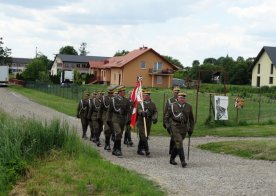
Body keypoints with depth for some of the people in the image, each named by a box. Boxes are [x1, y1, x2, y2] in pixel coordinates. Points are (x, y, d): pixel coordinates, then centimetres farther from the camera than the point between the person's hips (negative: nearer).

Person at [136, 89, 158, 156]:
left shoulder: (152, 104, 11)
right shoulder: (140, 103, -2)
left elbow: (155, 111, 3)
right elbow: (139, 110, -19)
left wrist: (155, 117, -17)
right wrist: (143, 112, -41)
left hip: (148, 123, 5)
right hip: (141, 122, -5)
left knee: (146, 136, 9)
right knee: (143, 136, -14)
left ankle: (139, 150, 24)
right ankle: (146, 150, -16)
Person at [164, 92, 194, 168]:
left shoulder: (188, 107, 5)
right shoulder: (172, 106, -1)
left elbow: (191, 119, 14)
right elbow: (167, 117, 6)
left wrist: (191, 129, 9)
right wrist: (168, 126, -5)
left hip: (184, 127, 3)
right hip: (175, 127, -3)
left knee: (177, 144, 11)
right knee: (179, 143, -14)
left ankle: (172, 159, 27)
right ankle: (183, 161, -15)